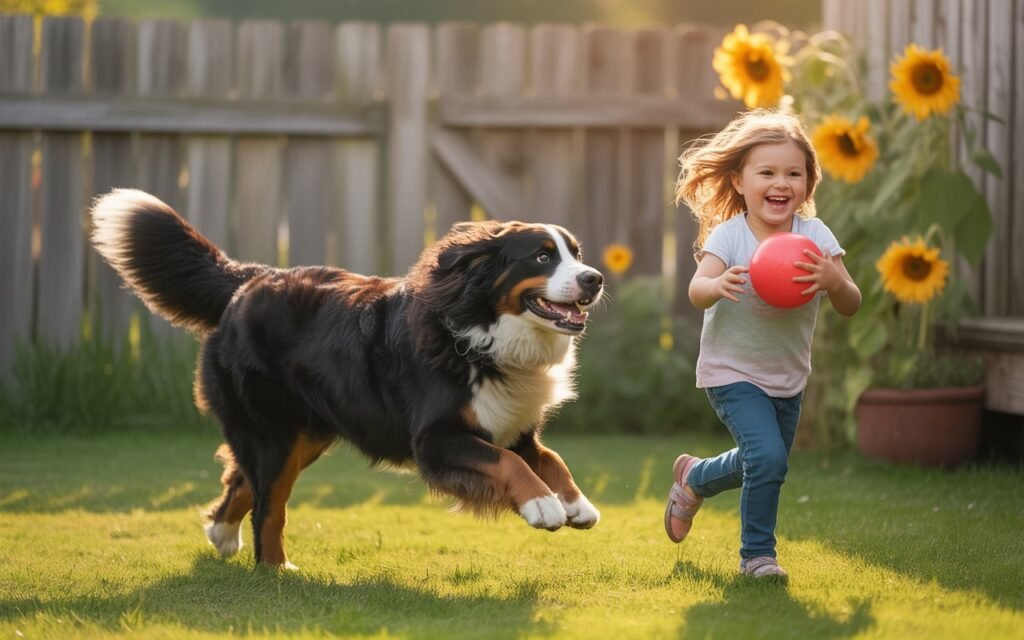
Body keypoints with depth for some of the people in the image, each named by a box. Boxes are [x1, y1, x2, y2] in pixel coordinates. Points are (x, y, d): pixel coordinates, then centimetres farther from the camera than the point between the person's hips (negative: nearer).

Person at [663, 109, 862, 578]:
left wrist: (835, 282, -40)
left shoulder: (815, 235, -12)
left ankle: (693, 478, 50)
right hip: (732, 373, -5)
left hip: (788, 377, 5)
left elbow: (851, 307, -17)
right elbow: (695, 292, -34)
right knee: (768, 457, -22)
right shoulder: (729, 235, -19)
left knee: (764, 465, 20)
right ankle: (757, 554, -1)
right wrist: (717, 285, -58)